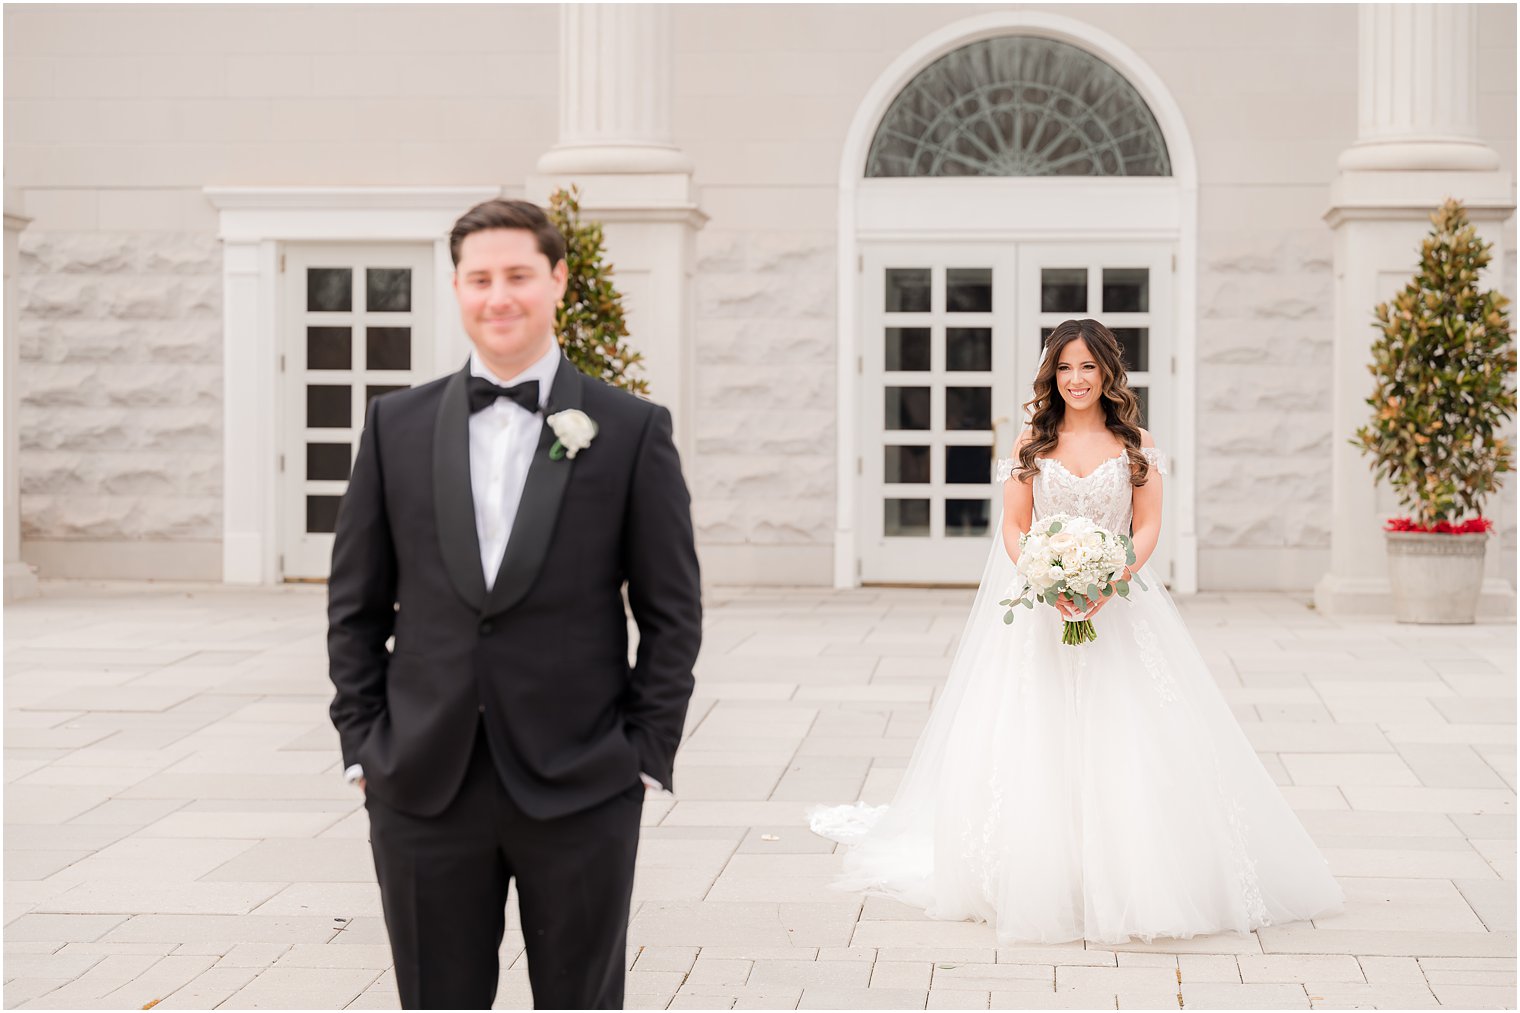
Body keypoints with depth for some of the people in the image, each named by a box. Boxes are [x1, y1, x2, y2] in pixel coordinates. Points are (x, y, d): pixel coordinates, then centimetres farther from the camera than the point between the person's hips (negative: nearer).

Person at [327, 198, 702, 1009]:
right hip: (423, 789, 2)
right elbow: (355, 604, 9)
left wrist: (646, 754, -3)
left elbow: (672, 611, 1)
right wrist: (363, 746, 3)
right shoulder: (396, 425, 6)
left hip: (580, 790, -2)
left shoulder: (632, 431, -1)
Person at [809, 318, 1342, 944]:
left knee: (1129, 741, -6)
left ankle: (1131, 882, 2)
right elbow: (1013, 527, 4)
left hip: (1119, 604, 0)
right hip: (1039, 605, 0)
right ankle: (1038, 884, 4)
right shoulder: (1032, 443, 7)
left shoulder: (1136, 443, 6)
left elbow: (1148, 526, 1)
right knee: (1034, 742, -3)